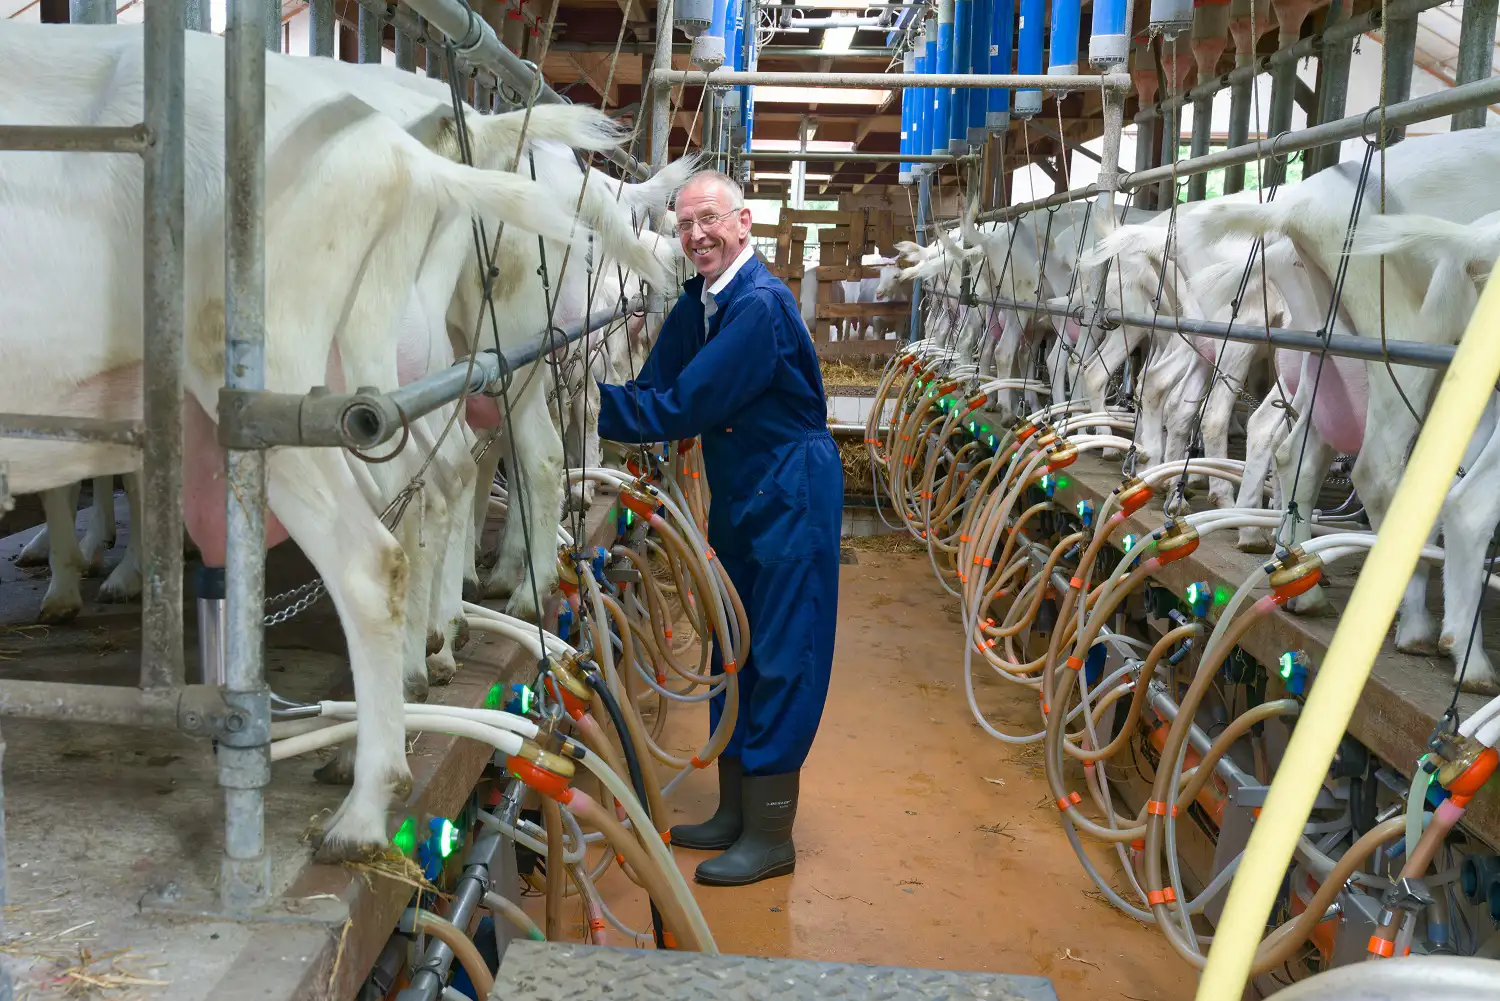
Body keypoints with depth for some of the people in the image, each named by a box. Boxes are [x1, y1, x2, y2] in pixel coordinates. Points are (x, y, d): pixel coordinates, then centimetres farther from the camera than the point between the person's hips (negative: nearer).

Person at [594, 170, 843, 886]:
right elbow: (658, 388, 1)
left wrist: (592, 405, -26)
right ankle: (734, 811, 28)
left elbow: (686, 406, -27)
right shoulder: (698, 302, 7)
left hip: (790, 491, -10)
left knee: (781, 659, -3)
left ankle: (770, 835, 8)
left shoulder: (760, 305, -22)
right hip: (738, 492, 10)